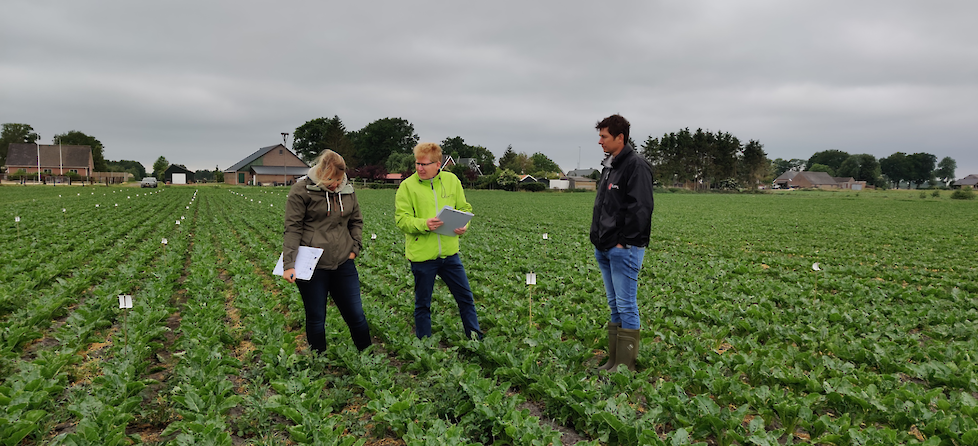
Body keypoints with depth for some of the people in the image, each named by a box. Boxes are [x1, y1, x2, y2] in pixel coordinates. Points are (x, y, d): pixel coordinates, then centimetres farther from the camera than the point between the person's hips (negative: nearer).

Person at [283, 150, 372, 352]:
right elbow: (293, 229, -9)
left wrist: (355, 248, 7)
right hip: (312, 266, -4)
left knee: (356, 315, 10)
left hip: (343, 264, 4)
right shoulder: (302, 190, -8)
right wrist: (289, 264, -16)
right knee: (316, 319, 8)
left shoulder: (347, 190, 7)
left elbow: (356, 221, 20)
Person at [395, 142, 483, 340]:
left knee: (466, 297, 11)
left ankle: (475, 337, 28)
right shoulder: (407, 186, -5)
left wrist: (464, 225, -9)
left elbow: (464, 208, 12)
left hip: (449, 252, 3)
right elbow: (401, 219, -8)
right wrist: (424, 224, -25)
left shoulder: (452, 180, 4)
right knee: (422, 304, 10)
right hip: (422, 255, -3)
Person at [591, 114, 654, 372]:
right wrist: (598, 239, 14)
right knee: (615, 307, 14)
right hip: (605, 249, 10)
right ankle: (614, 362, 22)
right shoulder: (609, 166, 17)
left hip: (624, 250, -10)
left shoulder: (636, 166, -12)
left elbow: (640, 208, -19)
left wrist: (624, 242, -18)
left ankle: (626, 366, 4)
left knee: (626, 307, -3)